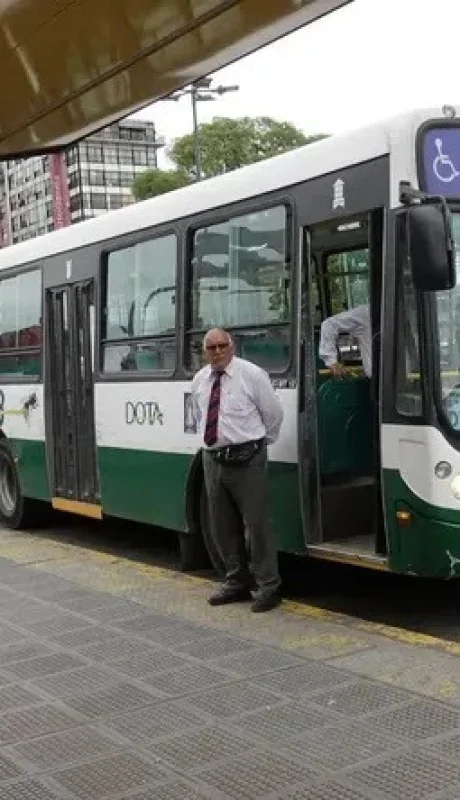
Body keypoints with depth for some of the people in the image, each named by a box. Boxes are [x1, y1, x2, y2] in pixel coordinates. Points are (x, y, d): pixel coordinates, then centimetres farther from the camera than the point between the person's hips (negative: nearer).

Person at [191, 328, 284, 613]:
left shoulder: (252, 374, -8)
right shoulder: (199, 381, 8)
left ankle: (269, 586, 9)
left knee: (257, 524, -2)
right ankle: (236, 583, 27)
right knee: (223, 526, 13)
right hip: (213, 459, 6)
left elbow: (274, 413, 1)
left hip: (246, 459, -6)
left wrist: (261, 443, 9)